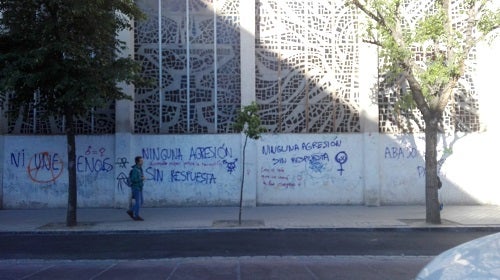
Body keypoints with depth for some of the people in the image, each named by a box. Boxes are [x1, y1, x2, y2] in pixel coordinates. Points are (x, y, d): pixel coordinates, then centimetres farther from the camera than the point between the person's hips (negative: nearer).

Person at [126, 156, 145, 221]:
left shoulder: (139, 168, 11)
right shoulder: (135, 169, -20)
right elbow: (133, 179, -25)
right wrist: (142, 178, -19)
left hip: (138, 188, 9)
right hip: (135, 188, -9)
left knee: (141, 201, 11)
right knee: (138, 202, -6)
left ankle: (131, 211, 20)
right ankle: (136, 216, 2)